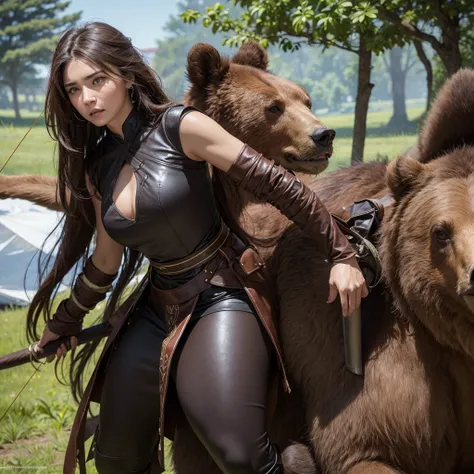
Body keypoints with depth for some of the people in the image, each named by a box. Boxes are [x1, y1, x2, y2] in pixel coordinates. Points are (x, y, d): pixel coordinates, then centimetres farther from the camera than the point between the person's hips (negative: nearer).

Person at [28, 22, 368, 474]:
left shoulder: (180, 128, -13)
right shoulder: (95, 165, 6)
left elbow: (278, 185, -13)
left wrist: (341, 255, -14)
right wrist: (65, 321, 28)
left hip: (224, 296, -6)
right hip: (157, 309, 6)